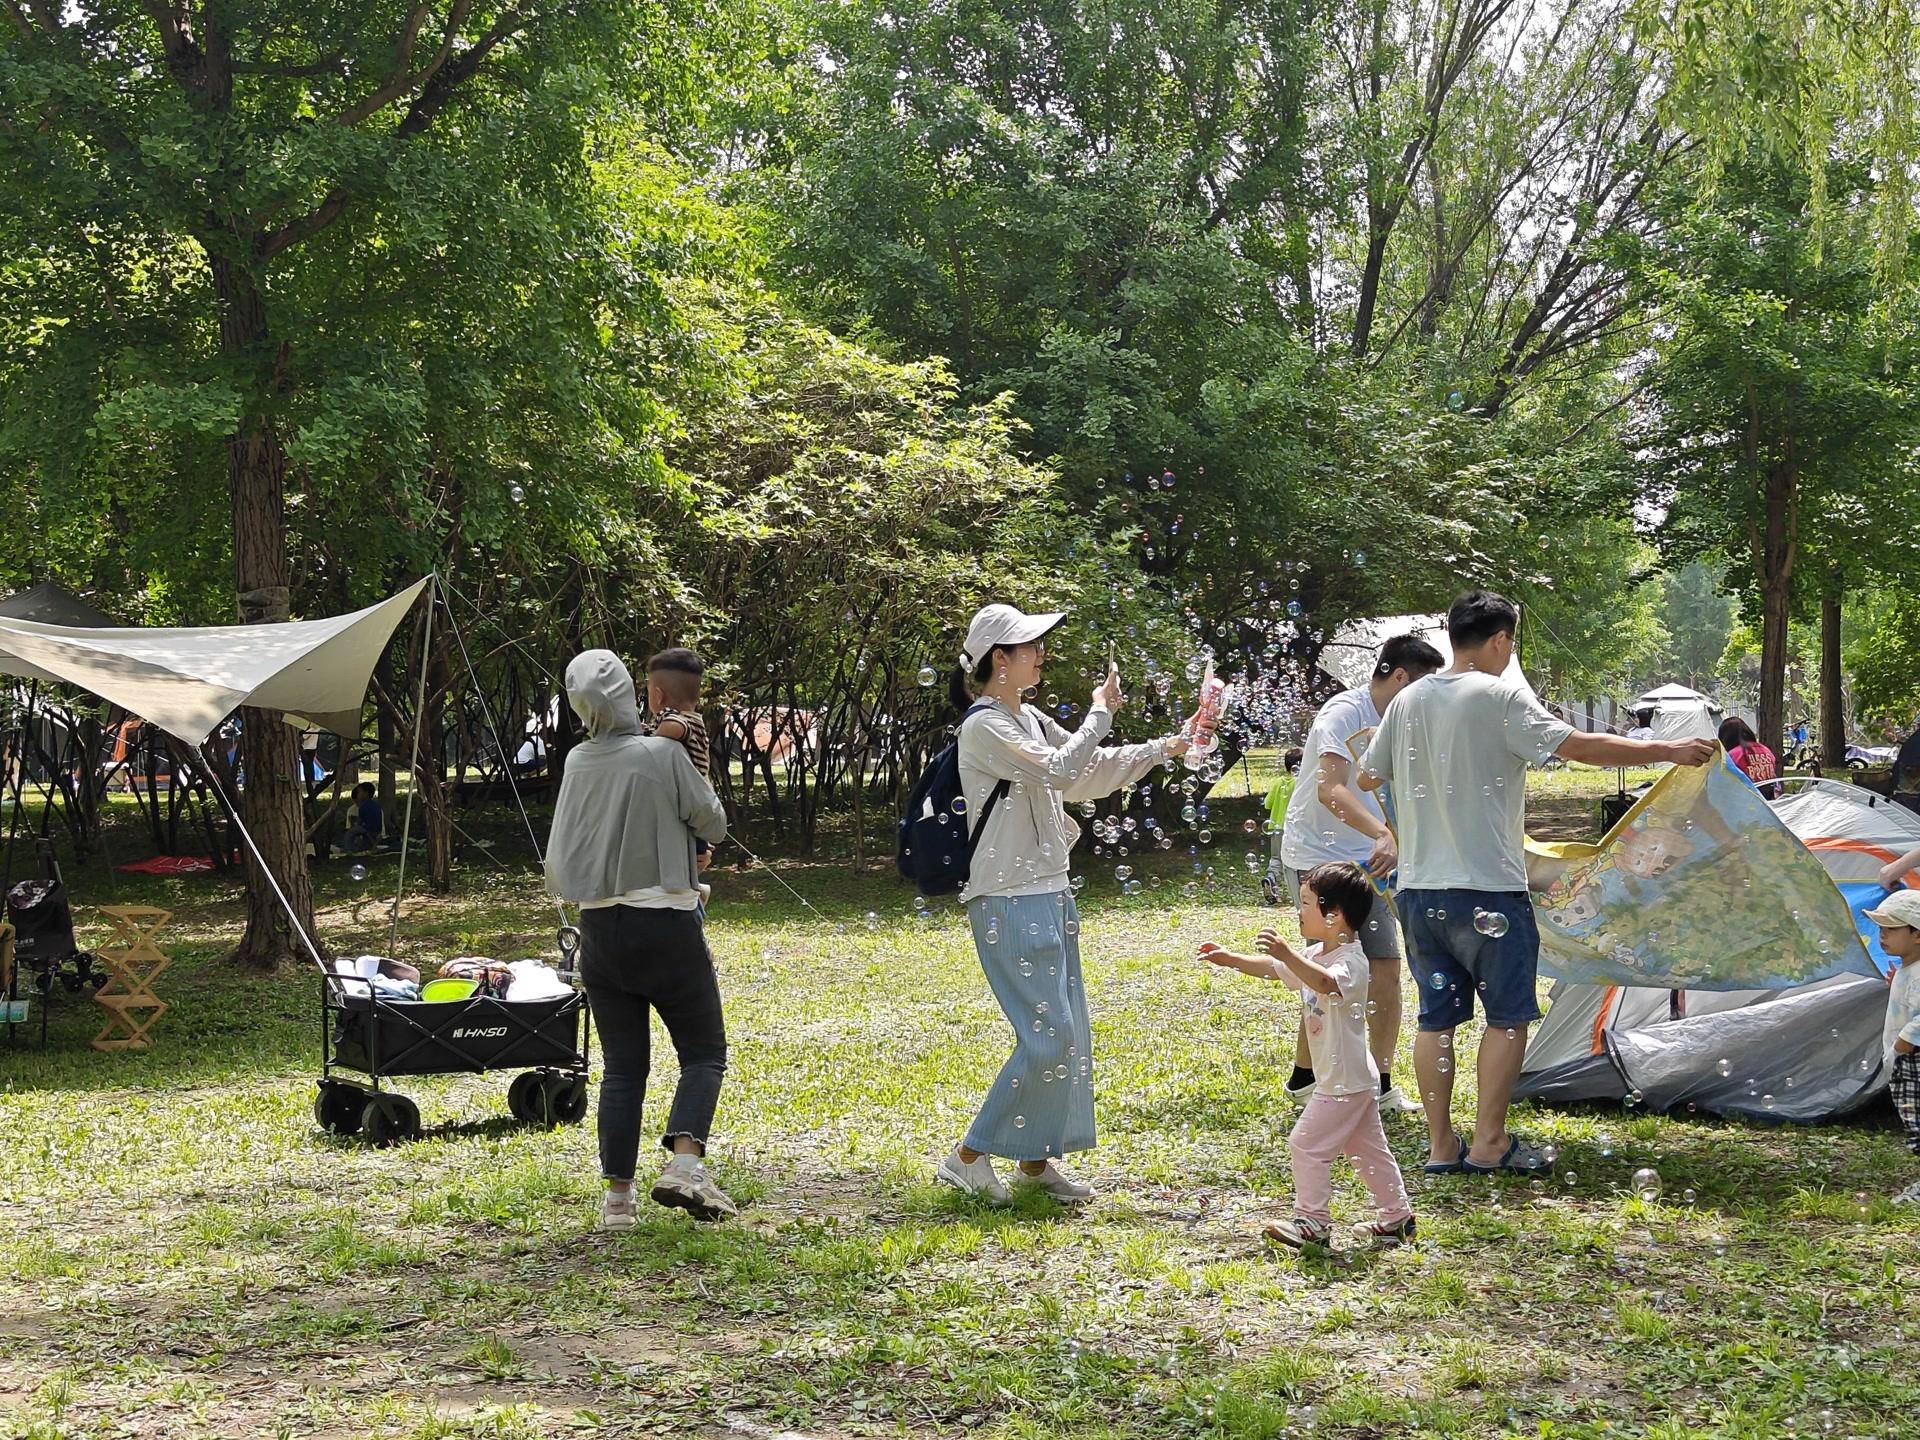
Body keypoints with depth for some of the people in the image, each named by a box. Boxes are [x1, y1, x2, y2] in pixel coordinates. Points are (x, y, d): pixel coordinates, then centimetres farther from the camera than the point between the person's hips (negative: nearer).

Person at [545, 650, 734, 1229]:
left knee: (621, 1067, 9)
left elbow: (558, 867, 11)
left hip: (599, 927, 4)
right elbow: (713, 825, 0)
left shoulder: (577, 762, 2)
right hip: (666, 926, -4)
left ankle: (617, 1196, 6)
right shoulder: (664, 755, -12)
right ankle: (685, 1161, -15)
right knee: (704, 1051, 5)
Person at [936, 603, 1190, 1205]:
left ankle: (1037, 1159, 20)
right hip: (1008, 902, -9)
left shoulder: (1031, 720, 13)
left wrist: (1161, 749, 14)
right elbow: (1061, 771, -23)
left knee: (1070, 1034, 11)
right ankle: (970, 1156, -1)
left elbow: (1089, 776, 22)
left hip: (1049, 895, 9)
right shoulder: (984, 726, -14)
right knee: (1047, 1035, -11)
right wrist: (1100, 711, -12)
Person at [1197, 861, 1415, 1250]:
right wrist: (1229, 959, 12)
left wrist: (1287, 954, -54)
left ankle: (1312, 1221, 4)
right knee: (1368, 1148, 16)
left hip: (1345, 1079, -10)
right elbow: (1273, 969, 21)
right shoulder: (1317, 955, 10)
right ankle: (1396, 1217, 23)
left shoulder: (1351, 961, -21)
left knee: (1306, 1144, -4)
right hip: (1357, 1078, 10)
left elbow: (1327, 983, -43)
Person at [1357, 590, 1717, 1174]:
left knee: (1436, 1017, 11)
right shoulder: (1500, 696, -9)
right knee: (1508, 1015, 6)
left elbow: (1368, 778, 19)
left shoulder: (1408, 700, 8)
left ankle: (1441, 1144, 13)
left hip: (1417, 887, 6)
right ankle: (1488, 1141, 6)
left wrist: (1382, 745, 42)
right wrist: (1667, 750, -7)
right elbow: (1579, 746, -15)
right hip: (1487, 889, -6)